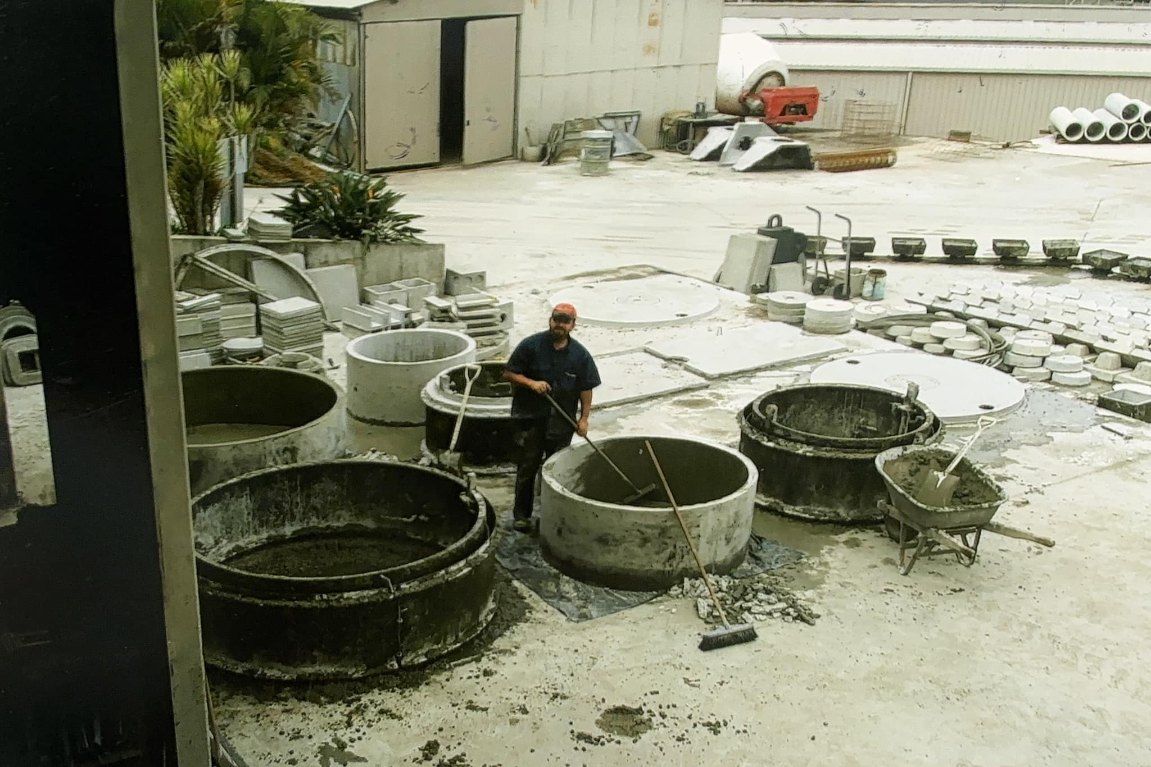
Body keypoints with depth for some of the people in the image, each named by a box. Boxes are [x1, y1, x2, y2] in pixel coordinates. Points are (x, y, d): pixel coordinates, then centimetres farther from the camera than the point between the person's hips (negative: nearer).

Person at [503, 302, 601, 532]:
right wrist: (532, 383, -17)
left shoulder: (580, 355, 0)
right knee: (527, 466, 4)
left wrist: (584, 418, 0)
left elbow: (586, 388, 5)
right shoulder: (531, 345, -7)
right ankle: (522, 514, 14)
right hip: (531, 417, -2)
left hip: (562, 420, 2)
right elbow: (508, 373, -2)